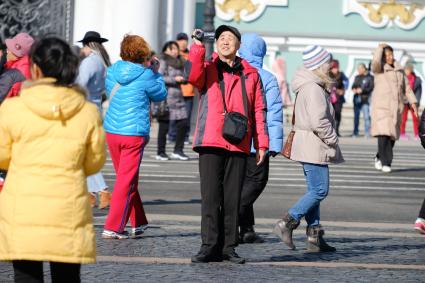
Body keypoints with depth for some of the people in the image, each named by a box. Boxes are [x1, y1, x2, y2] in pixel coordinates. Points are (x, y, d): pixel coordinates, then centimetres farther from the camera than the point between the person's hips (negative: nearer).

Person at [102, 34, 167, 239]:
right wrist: (155, 72, 17)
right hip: (135, 134, -6)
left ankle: (138, 224, 26)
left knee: (126, 178, 17)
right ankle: (112, 227, -3)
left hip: (111, 131, 6)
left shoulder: (112, 71, 4)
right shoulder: (145, 76, -9)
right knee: (126, 181, 0)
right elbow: (161, 95, 6)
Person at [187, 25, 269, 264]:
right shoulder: (208, 68, 9)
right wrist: (198, 46, -22)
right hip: (211, 142, -2)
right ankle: (210, 246, -4)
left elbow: (259, 110, 12)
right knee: (210, 196, -5)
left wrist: (262, 144, 7)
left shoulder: (251, 74, 13)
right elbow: (193, 75, -15)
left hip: (239, 145, 2)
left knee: (233, 198, 4)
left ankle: (228, 247, 9)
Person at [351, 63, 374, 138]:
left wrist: (362, 90, -17)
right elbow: (353, 85, 20)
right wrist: (353, 89, -3)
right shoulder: (357, 77, 16)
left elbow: (371, 87, -8)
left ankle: (367, 133, -9)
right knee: (356, 116, 8)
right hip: (357, 99, 6)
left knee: (366, 116, -11)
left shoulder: (370, 77, -2)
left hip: (365, 99, -6)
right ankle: (355, 132, 14)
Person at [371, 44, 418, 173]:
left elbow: (406, 87, 15)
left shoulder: (399, 70, 14)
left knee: (392, 135, 7)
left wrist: (413, 102, 6)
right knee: (384, 133, -16)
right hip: (381, 106, -5)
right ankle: (385, 163, -12)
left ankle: (379, 157, 28)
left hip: (396, 107, 5)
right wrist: (380, 48, -10)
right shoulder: (379, 69, -2)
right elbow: (375, 62, -25)